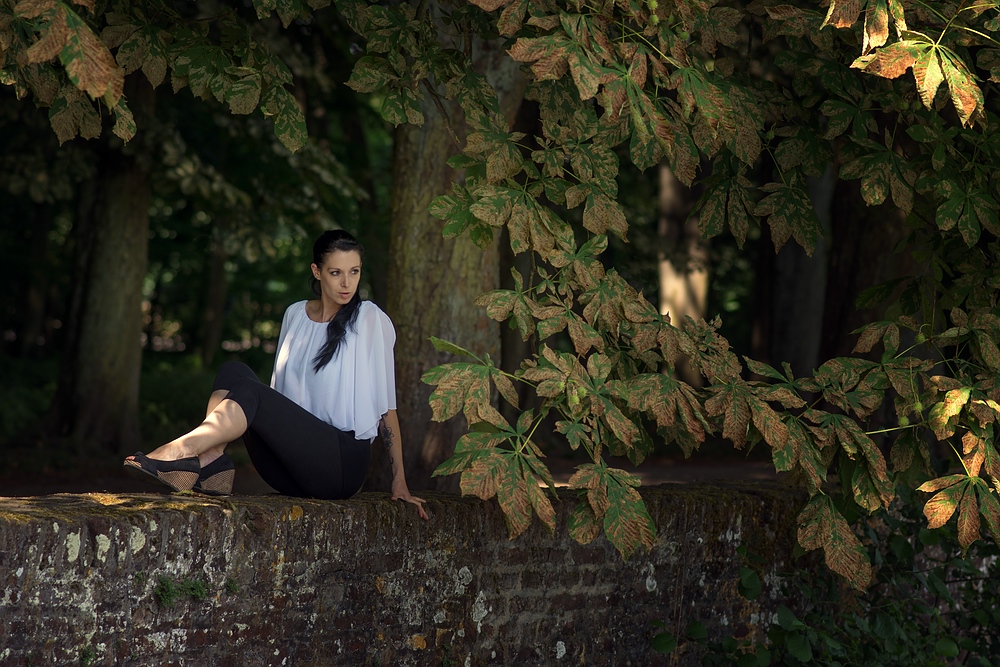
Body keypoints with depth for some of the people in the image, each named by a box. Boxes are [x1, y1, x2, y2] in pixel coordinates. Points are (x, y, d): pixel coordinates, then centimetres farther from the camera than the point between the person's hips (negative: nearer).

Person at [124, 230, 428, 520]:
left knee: (250, 392, -26)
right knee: (233, 371, -16)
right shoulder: (295, 315, 15)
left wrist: (399, 481, -1)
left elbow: (386, 403, -1)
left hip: (343, 461, -5)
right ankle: (211, 463, -35)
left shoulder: (372, 321, 0)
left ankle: (179, 452, -41)